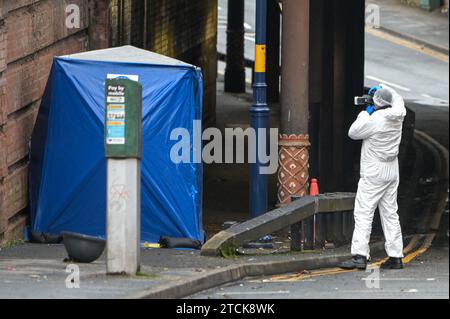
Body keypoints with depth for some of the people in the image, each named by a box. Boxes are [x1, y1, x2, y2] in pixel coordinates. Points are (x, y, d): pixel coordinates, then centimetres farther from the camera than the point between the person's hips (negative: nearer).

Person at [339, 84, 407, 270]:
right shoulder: (397, 116, 1)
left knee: (363, 213, -8)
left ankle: (360, 256, -17)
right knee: (390, 214, 11)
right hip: (392, 172, 7)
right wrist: (383, 89, 26)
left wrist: (365, 113, 5)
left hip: (373, 173, -7)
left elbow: (353, 133, -4)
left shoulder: (374, 120, -17)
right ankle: (396, 257, 10)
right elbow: (398, 100, 24)